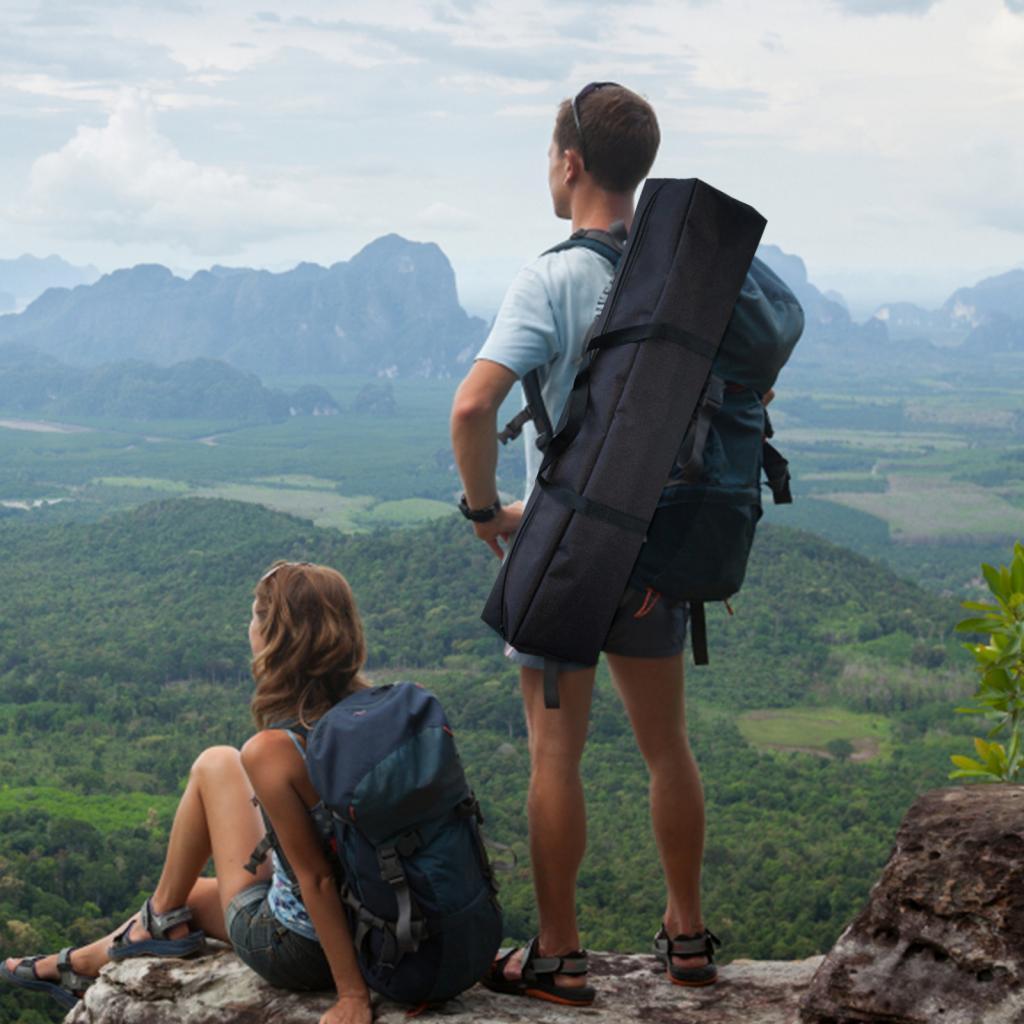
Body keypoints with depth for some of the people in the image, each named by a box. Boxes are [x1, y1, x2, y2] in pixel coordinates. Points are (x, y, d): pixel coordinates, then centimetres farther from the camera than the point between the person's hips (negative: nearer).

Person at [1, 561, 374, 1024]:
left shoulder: (272, 750, -27)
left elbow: (315, 877, -25)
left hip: (291, 948, -6)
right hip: (370, 930, 6)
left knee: (215, 764, 8)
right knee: (191, 896, 29)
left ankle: (163, 916, 26)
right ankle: (76, 969, 52)